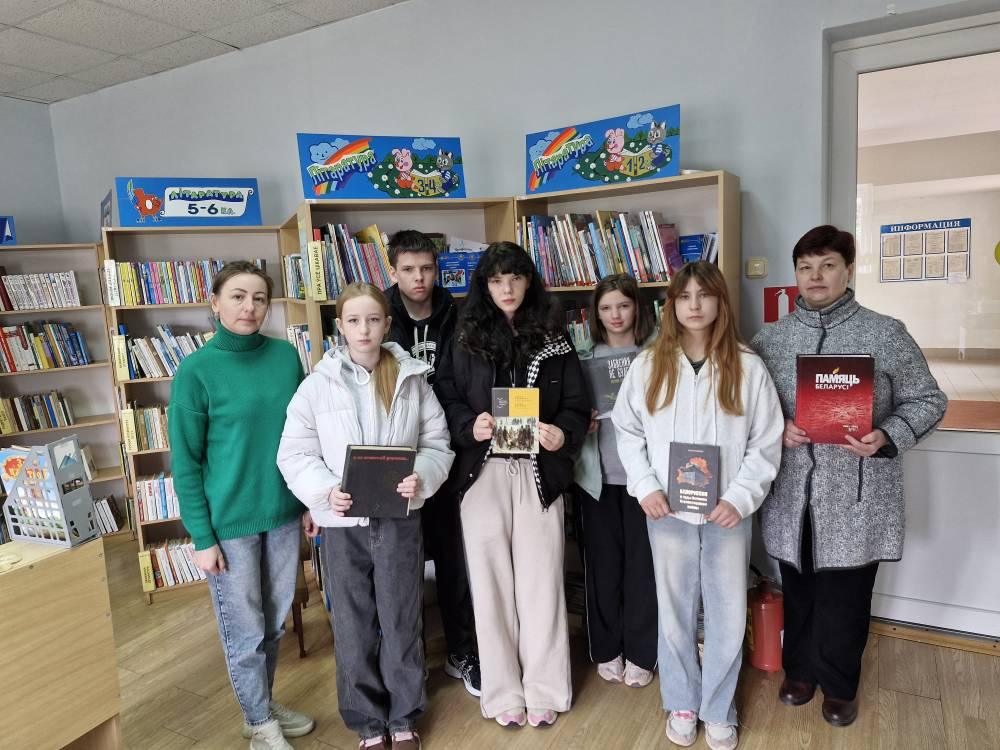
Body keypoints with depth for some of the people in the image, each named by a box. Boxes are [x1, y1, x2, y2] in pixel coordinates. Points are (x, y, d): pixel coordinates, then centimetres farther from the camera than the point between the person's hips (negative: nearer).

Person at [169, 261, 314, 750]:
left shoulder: (286, 356, 0)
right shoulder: (196, 371, -11)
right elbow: (185, 462, -8)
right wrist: (202, 536, -9)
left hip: (283, 513, 4)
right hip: (229, 522, -4)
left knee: (275, 621, 19)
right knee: (245, 629, 10)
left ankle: (264, 705, 41)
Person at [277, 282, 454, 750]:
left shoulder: (412, 380, -1)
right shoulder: (318, 384, -4)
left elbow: (437, 443, 3)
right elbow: (295, 453, -1)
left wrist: (421, 478, -16)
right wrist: (325, 492, -17)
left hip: (399, 519, 1)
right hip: (343, 523, 0)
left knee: (402, 622, 13)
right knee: (353, 628, 11)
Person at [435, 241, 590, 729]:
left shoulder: (552, 340, 6)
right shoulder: (467, 339, 5)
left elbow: (577, 405, 4)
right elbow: (446, 399, 2)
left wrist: (563, 434, -17)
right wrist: (470, 426, -17)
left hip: (538, 473, 0)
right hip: (483, 473, 0)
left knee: (540, 580, 6)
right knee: (491, 582, 7)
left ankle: (544, 690, 23)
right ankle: (503, 692, 23)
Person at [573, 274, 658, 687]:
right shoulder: (586, 359, 6)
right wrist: (581, 423, -10)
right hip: (598, 475, 1)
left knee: (642, 563, 5)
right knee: (603, 563, 8)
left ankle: (640, 653, 20)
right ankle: (607, 650, 24)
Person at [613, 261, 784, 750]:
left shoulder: (748, 367, -1)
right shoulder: (648, 365, 2)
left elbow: (766, 442, -1)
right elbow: (628, 431, 5)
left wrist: (740, 497, -11)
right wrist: (645, 486, -6)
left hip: (727, 511, 0)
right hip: (668, 510, 1)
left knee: (728, 614, 8)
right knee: (675, 611, 11)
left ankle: (718, 711, 29)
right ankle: (681, 704, 31)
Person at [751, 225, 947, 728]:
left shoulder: (885, 334, -5)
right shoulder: (769, 340, 3)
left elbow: (927, 400, 0)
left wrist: (887, 437, -17)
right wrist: (777, 429, -12)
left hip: (856, 496, -2)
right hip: (792, 492, 2)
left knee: (845, 597, 11)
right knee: (798, 591, 18)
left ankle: (839, 684, 35)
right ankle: (800, 668, 41)